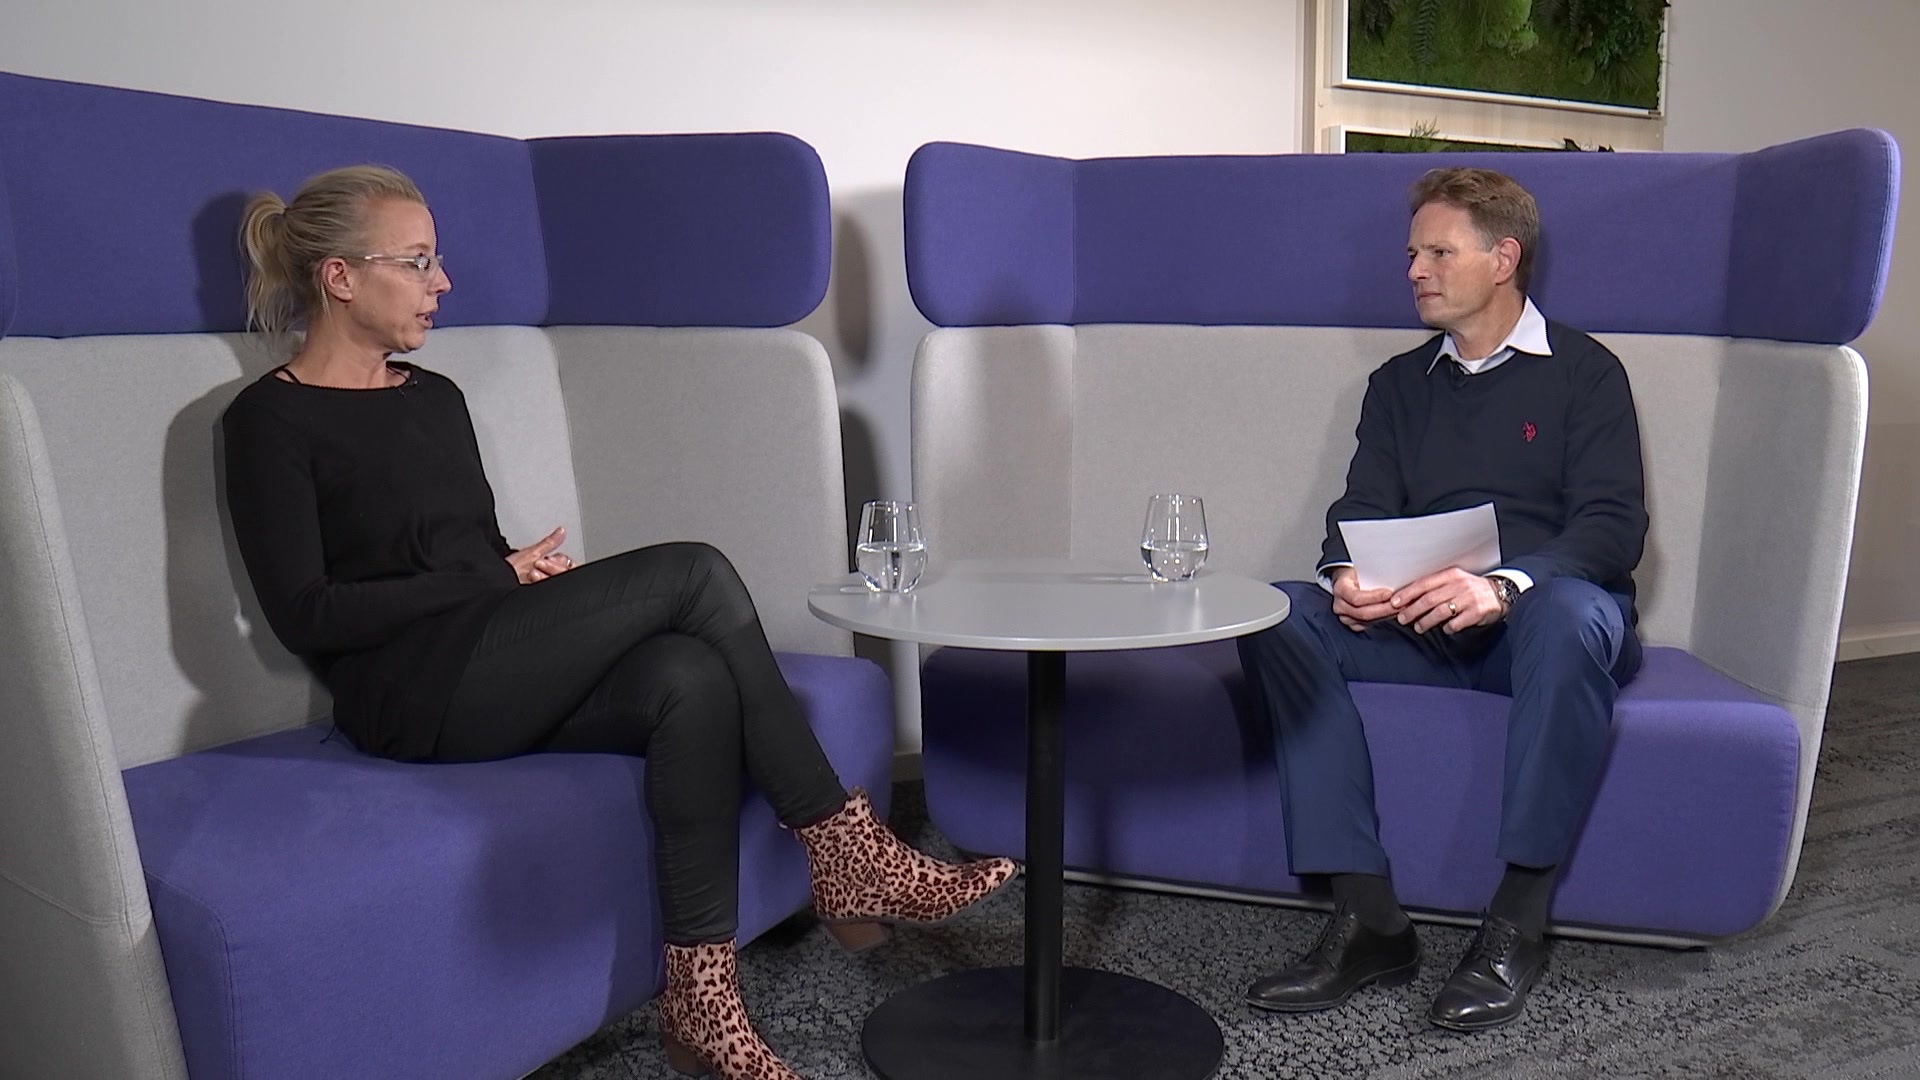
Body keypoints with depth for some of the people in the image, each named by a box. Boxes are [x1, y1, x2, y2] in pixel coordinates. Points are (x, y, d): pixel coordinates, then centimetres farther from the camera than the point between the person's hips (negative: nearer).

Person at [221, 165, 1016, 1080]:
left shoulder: (436, 398, 18)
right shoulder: (270, 420, -2)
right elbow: (306, 616, -10)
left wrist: (538, 577, -3)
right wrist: (495, 577, -11)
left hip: (499, 678, 6)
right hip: (416, 695, -6)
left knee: (691, 680, -27)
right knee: (692, 573, -23)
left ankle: (702, 1004, -23)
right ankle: (849, 855, -16)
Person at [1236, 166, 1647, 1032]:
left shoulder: (1583, 370, 6)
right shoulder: (1399, 383, 19)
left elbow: (1615, 527, -7)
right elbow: (1361, 511, 10)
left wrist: (1502, 586, -28)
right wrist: (1346, 576, -17)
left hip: (1540, 619, -3)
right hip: (1423, 633, 4)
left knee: (1568, 609, -39)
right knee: (1277, 615, -23)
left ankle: (1517, 925, -29)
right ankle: (1368, 920, -27)